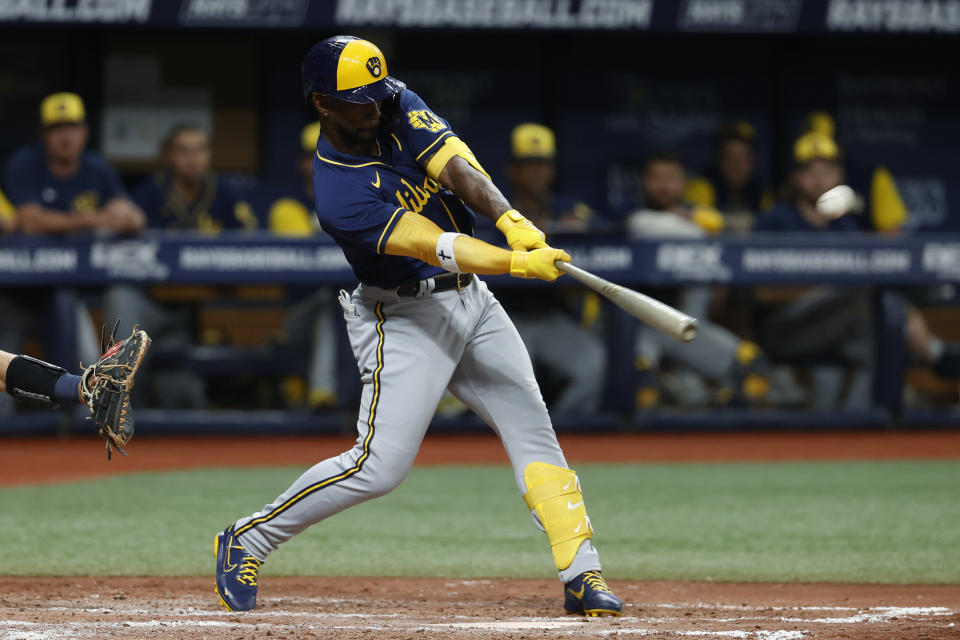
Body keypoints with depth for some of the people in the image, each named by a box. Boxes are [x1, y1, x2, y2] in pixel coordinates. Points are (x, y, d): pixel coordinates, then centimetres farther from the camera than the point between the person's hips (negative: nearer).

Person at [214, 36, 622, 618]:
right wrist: (517, 263, -43)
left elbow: (457, 167, -17)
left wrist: (512, 220, -35)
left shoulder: (397, 105, -5)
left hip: (472, 301, 7)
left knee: (534, 431, -1)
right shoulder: (340, 198, -25)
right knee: (380, 466, -11)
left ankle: (582, 575, -1)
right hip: (405, 319, -7)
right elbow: (435, 246, -31)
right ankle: (246, 543, 4)